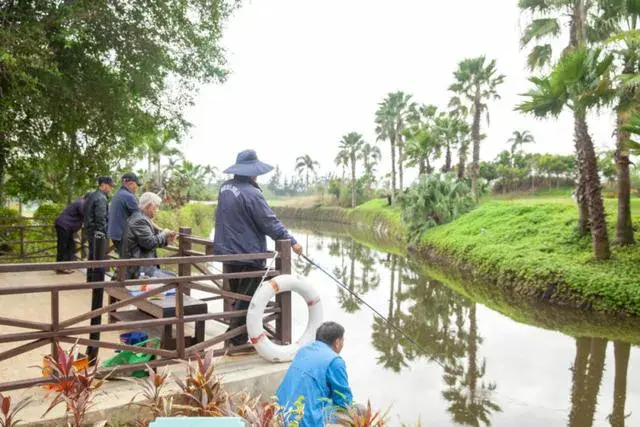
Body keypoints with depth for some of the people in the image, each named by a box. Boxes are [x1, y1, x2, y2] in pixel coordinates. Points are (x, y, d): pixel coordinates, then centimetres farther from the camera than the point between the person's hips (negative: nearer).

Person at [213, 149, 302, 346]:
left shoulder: (225, 188, 6)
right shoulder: (251, 194, -21)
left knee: (237, 298, 21)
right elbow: (270, 223, -20)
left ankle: (235, 336, 30)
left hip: (227, 252, 9)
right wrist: (291, 241, -14)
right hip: (248, 255, -9)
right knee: (247, 301, 4)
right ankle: (238, 340, 11)